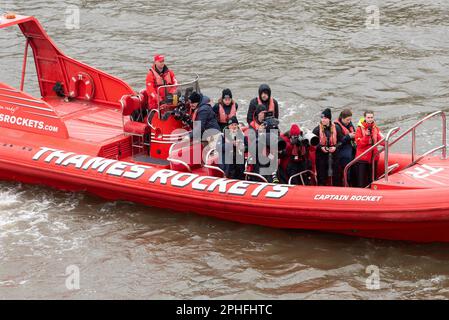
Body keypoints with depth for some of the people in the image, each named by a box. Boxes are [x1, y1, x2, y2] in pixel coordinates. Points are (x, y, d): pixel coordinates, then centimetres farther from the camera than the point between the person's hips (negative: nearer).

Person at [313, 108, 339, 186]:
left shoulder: (335, 129, 4)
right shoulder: (317, 130, -2)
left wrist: (335, 147, -9)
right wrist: (320, 147, -15)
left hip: (332, 155, 2)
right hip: (321, 155, -2)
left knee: (333, 175, 2)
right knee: (322, 175, -1)